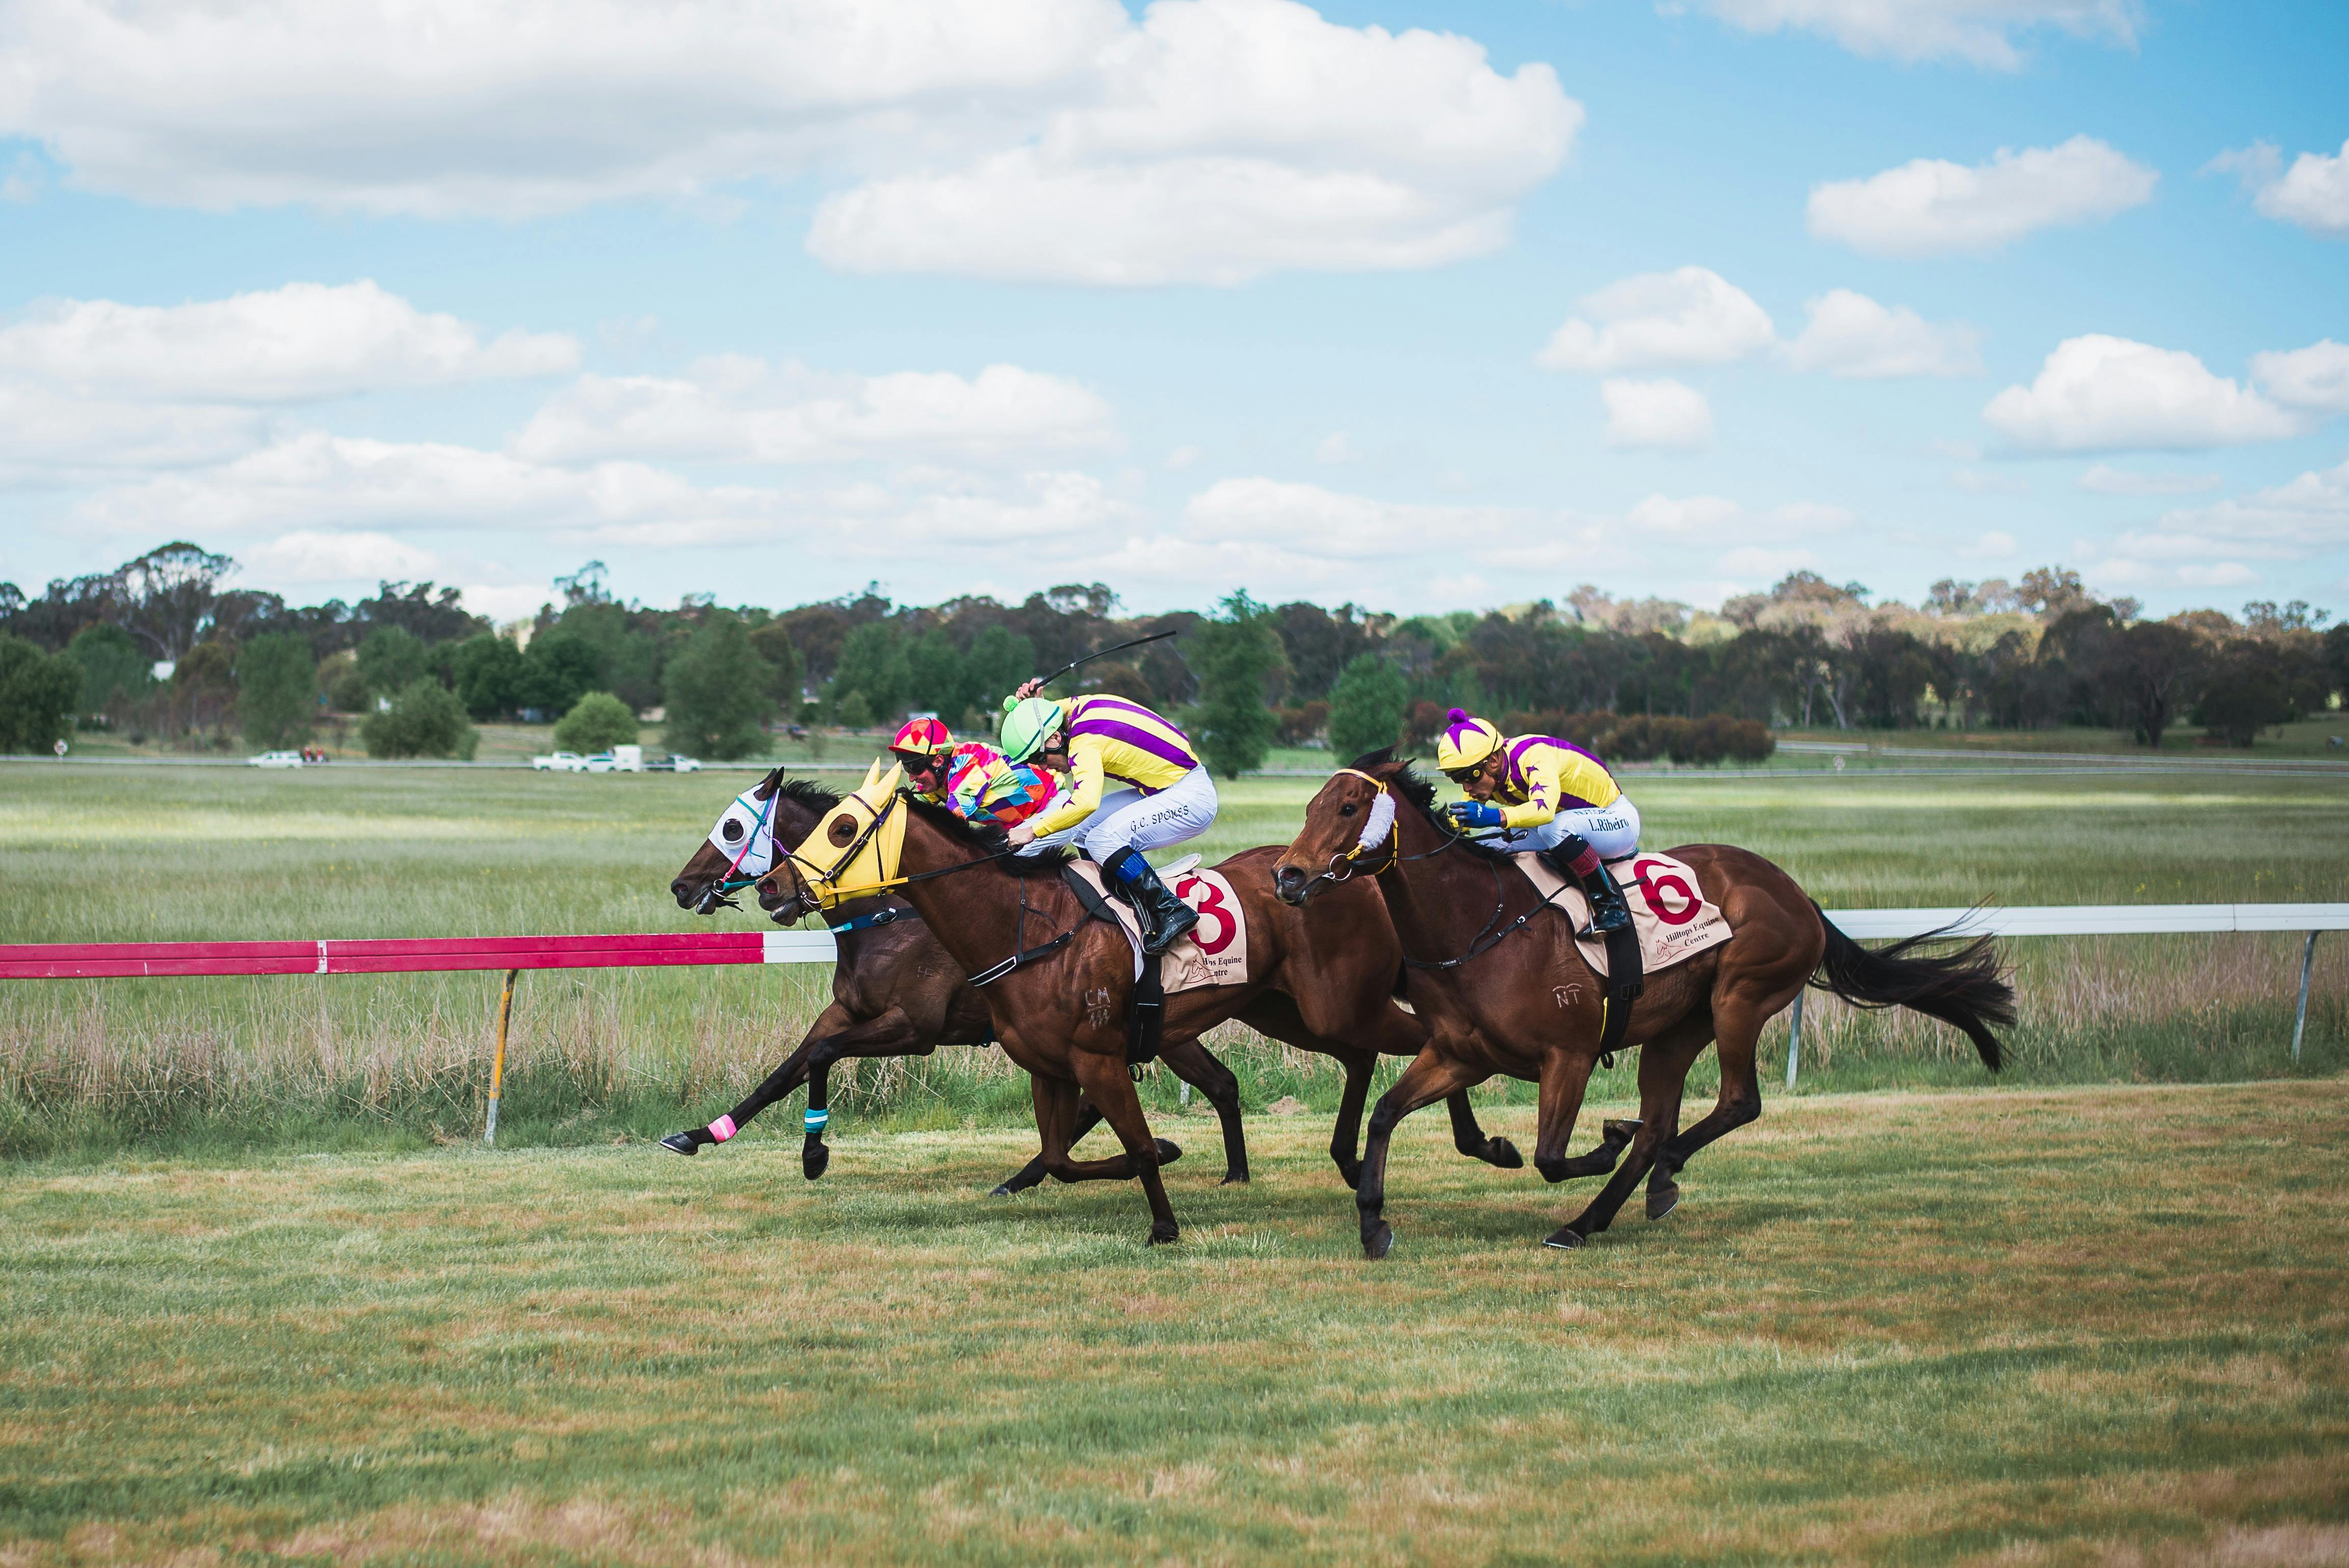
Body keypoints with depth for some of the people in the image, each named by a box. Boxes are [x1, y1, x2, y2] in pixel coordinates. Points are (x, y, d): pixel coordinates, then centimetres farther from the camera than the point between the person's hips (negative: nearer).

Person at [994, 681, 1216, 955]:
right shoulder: (1080, 707, 3)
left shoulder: (1085, 743, -23)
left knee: (1103, 839, -23)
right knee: (1082, 826, 7)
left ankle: (1171, 912, -22)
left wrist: (1034, 832, -35)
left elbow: (1086, 801, -41)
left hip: (1191, 797, -10)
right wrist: (1028, 703, 3)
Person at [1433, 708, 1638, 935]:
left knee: (1556, 827, -39)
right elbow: (1459, 818, 3)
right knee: (1485, 843, -6)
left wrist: (1496, 817, -63)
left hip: (1619, 820, -8)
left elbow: (1545, 809, -49)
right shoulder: (1486, 776, -7)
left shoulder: (1534, 756, -31)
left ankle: (1609, 903, -21)